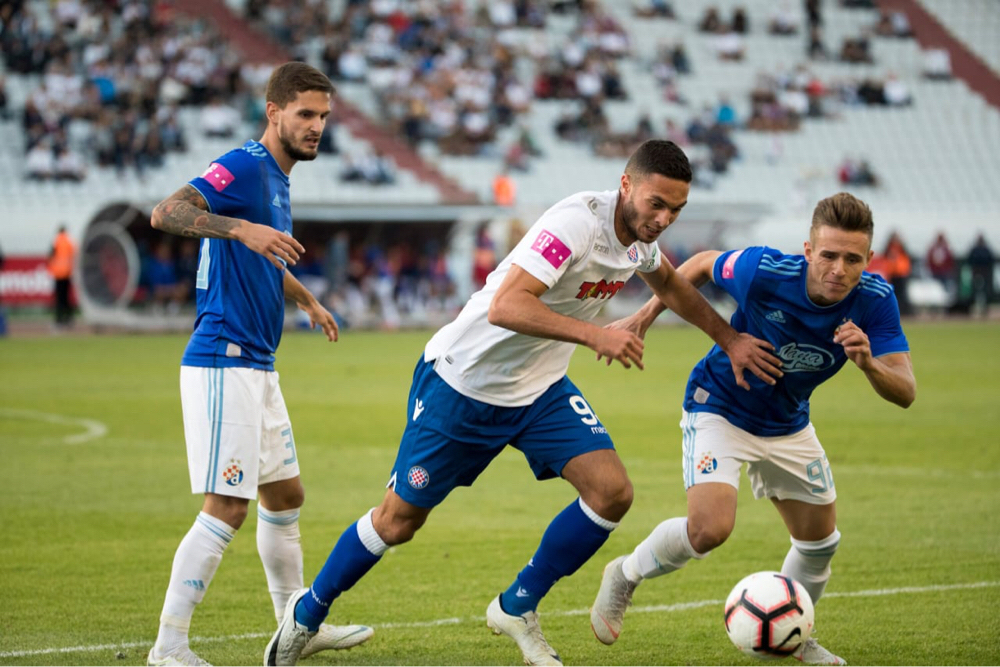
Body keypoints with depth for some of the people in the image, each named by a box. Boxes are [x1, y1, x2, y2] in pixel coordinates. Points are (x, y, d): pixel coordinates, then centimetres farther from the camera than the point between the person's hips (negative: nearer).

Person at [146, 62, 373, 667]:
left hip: (257, 367, 10)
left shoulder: (277, 179, 17)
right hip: (224, 362, -10)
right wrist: (242, 227, -40)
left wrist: (307, 301, 52)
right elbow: (166, 213, -28)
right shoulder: (244, 168, -12)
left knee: (285, 495, 18)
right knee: (227, 508, -13)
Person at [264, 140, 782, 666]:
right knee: (398, 520, 2)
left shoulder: (640, 233, -3)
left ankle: (517, 608, 6)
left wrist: (730, 339, 20)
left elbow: (669, 285, 22)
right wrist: (595, 336, -45)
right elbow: (505, 307, -40)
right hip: (463, 381, -7)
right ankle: (307, 613, 27)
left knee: (612, 492, -12)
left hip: (539, 388, 7)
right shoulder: (578, 222, -30)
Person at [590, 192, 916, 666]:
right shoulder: (764, 272, -32)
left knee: (820, 541, 12)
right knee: (711, 527, -24)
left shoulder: (875, 301, -23)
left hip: (787, 426, 5)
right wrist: (646, 315, -3)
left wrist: (869, 363, -47)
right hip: (719, 408, -5)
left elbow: (905, 394, -26)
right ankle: (626, 576, 6)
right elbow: (703, 264, -10)